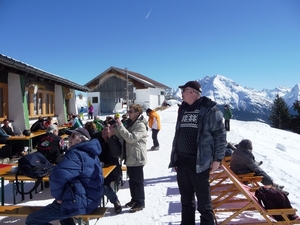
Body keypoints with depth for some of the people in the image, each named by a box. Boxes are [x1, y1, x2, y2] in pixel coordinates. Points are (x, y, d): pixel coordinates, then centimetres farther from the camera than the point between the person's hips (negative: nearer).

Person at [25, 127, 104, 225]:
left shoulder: (76, 154, -20)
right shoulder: (91, 153, 12)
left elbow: (58, 176, -32)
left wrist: (58, 196, -13)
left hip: (79, 203, -10)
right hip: (90, 200, 10)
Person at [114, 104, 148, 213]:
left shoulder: (140, 125, -17)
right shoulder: (131, 123, 12)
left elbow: (131, 138, -28)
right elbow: (122, 136, 12)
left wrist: (120, 126, -26)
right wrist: (116, 127, -4)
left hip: (137, 158, -9)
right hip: (130, 157, 9)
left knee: (138, 180, 2)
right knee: (132, 179, 18)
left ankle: (140, 203, 14)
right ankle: (134, 199, 32)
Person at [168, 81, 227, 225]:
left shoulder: (209, 110, -8)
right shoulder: (183, 109, 12)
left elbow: (220, 135, -7)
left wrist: (217, 158, -10)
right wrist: (174, 158, 16)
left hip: (199, 163, -6)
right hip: (182, 161, 6)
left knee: (203, 201, 4)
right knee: (186, 199, 18)